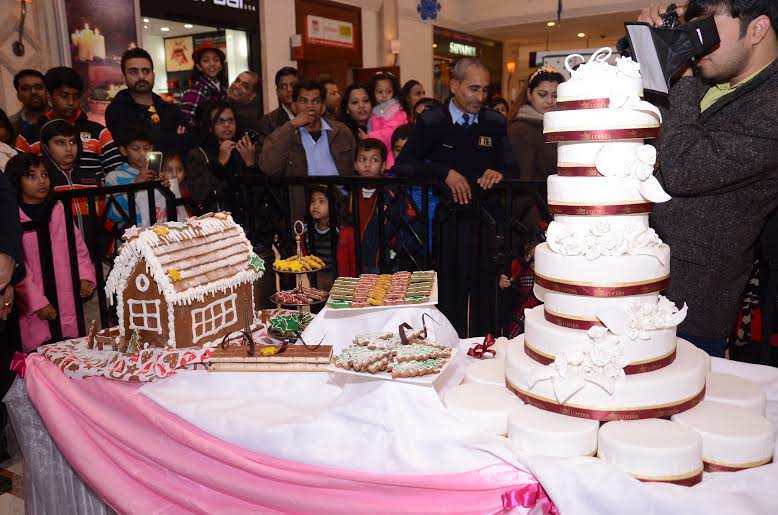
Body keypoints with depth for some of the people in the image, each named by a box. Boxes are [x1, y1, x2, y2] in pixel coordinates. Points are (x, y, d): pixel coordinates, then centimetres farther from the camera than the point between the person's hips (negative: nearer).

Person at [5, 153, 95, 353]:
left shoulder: (58, 211, 9)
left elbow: (78, 246, 12)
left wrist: (86, 275, -4)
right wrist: (37, 302, -12)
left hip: (68, 298, 4)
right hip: (37, 307, -4)